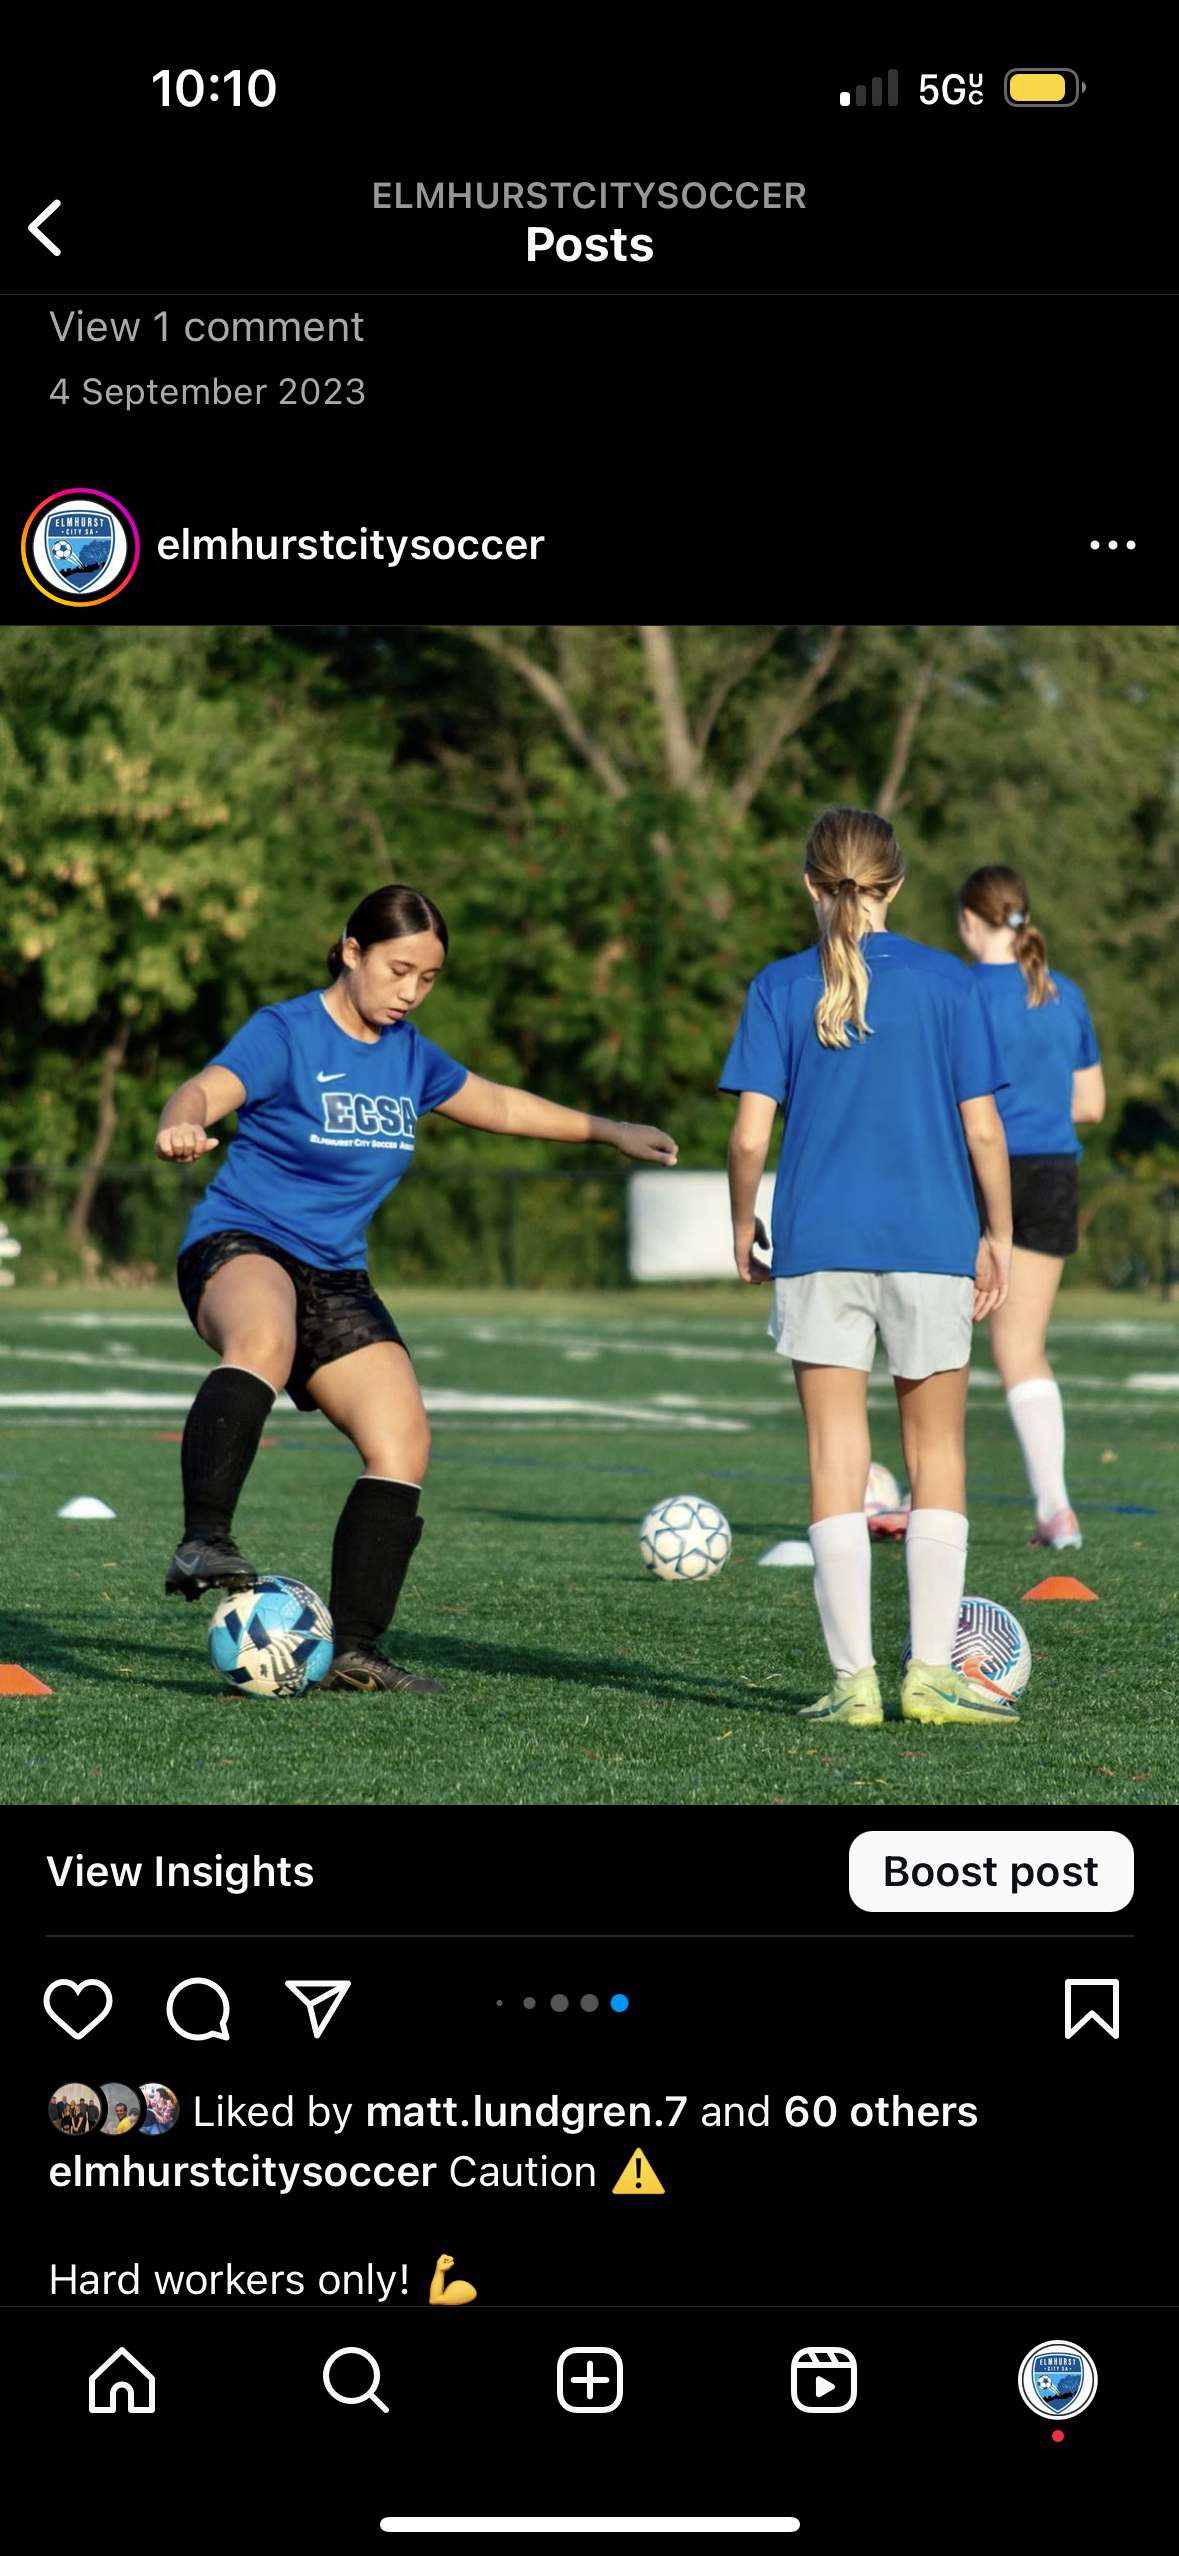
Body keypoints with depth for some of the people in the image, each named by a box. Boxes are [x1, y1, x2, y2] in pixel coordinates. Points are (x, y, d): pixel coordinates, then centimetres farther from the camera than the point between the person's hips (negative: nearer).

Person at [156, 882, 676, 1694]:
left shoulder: (409, 1055, 12)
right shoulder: (285, 1033, -9)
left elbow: (493, 1103, 30)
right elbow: (206, 1091, -27)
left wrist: (611, 1132, 37)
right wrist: (182, 1127, -52)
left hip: (335, 1278, 7)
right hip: (240, 1244, -7)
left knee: (403, 1444, -5)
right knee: (264, 1339, -42)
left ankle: (353, 1648, 2)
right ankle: (204, 1541, -50)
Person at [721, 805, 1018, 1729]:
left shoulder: (780, 989, 0)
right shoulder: (947, 982, -1)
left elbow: (750, 1136, -4)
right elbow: (982, 1128, -2)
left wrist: (743, 1229, 11)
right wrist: (999, 1234, 11)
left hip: (819, 1245, 0)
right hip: (932, 1240, 0)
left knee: (836, 1457, 3)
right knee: (937, 1453, 10)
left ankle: (855, 1676, 0)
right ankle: (932, 1670, 6)